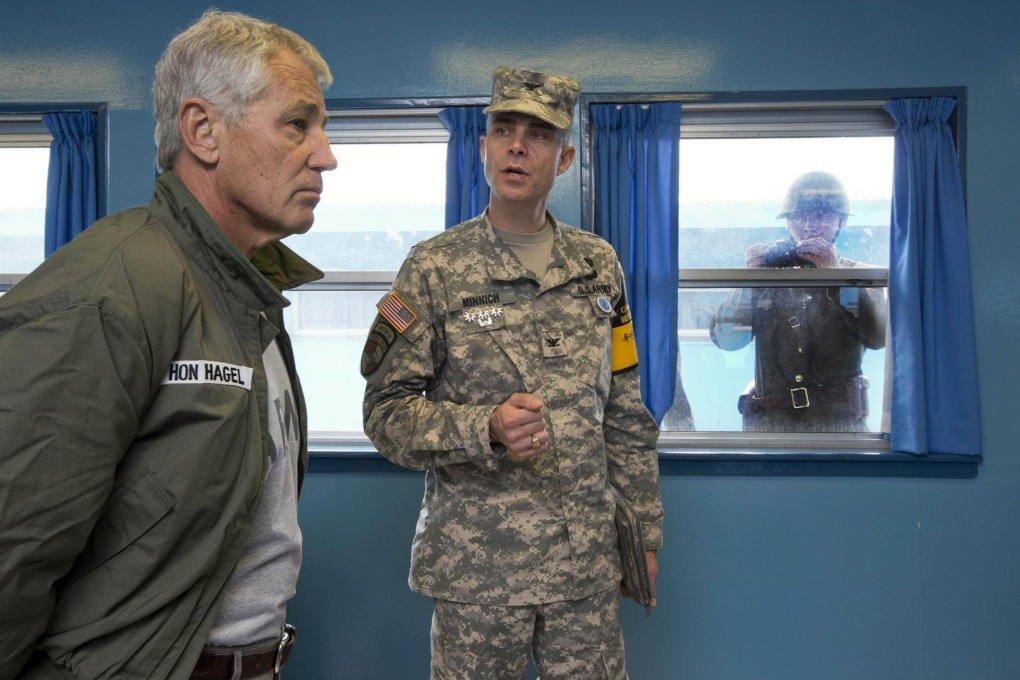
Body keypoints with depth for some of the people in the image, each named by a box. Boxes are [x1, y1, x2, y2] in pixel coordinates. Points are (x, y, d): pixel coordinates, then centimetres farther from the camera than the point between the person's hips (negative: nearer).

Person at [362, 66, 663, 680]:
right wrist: (486, 429, -24)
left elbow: (626, 415, 9)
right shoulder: (434, 267, -5)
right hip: (476, 564, -3)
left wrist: (646, 532, 9)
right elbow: (387, 409, -8)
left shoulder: (599, 264, 6)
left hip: (589, 560, 3)